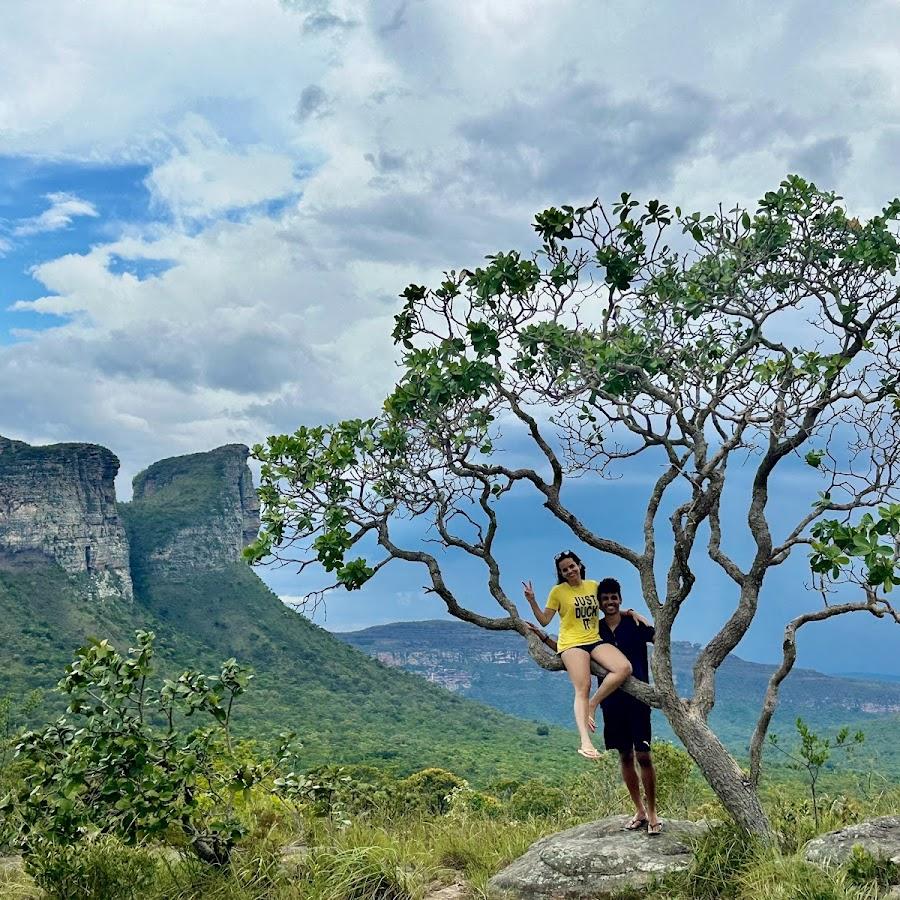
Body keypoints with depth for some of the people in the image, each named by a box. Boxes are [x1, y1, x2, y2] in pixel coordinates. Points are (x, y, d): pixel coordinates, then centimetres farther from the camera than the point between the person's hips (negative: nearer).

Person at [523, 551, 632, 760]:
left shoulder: (594, 586, 12)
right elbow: (544, 620, 1)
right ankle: (585, 741, -28)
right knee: (583, 688, -21)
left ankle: (593, 703, -7)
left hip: (595, 641, 4)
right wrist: (532, 602, -13)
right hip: (572, 644, -4)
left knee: (624, 668, -22)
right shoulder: (558, 591, 3)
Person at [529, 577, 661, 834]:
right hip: (612, 702, 4)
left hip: (637, 699, -4)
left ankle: (652, 813, 5)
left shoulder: (635, 623, -4)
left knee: (643, 755, -6)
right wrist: (544, 637, 10)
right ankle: (639, 811, 21)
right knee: (625, 756, 10)